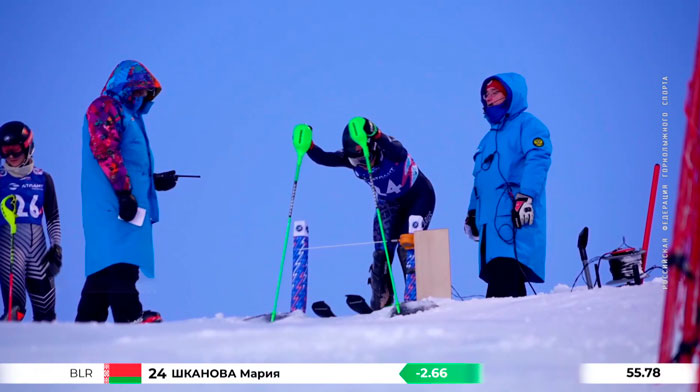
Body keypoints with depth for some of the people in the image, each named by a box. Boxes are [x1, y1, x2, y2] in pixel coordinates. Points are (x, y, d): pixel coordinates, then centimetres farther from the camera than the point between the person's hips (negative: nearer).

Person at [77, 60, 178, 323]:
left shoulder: (127, 115, 31)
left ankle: (87, 323, 5)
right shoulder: (105, 107, 1)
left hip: (127, 204, 10)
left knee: (106, 268, 6)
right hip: (112, 203, -10)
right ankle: (130, 317, -31)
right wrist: (124, 190, -20)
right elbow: (105, 150, -14)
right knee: (120, 262, -21)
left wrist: (154, 181, 27)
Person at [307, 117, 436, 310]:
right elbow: (323, 158, -29)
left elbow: (399, 153, -57)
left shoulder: (388, 150, -33)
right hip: (389, 205, 5)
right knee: (381, 252, -6)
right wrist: (308, 146, -49)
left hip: (418, 198, -5)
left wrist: (375, 134, -73)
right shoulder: (352, 159, -18)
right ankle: (380, 304, 3)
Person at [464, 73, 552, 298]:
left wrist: (525, 197, -24)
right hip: (490, 222, 9)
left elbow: (538, 161, -13)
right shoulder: (489, 138, 29)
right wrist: (473, 212, 26)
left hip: (516, 221, -8)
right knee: (497, 277, 1)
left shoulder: (528, 125, 2)